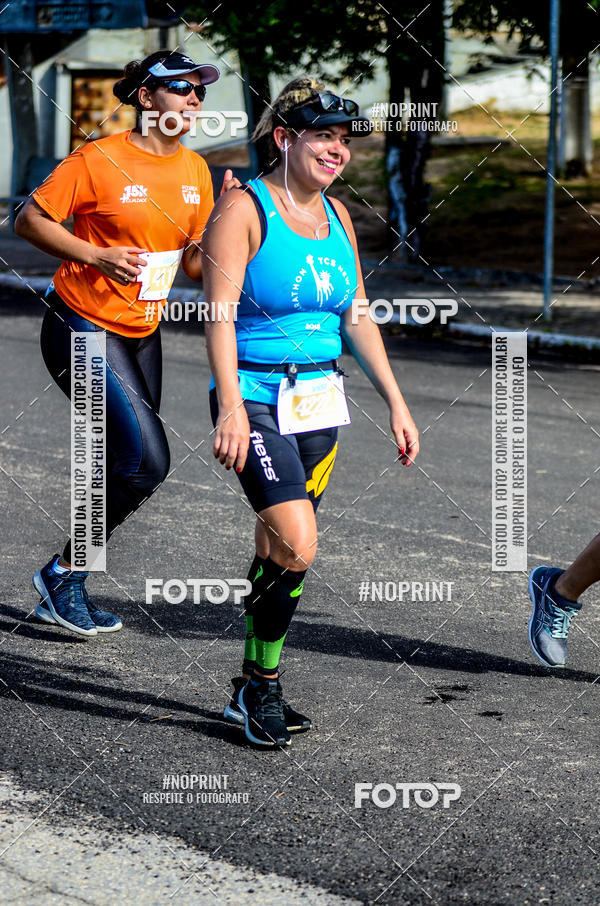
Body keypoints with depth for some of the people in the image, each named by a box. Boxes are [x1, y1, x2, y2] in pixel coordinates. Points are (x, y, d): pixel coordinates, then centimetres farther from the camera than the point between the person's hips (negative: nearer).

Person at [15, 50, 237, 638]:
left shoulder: (195, 170, 6)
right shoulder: (100, 160, -13)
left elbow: (196, 267, 9)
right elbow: (30, 220, -9)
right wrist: (97, 255, -19)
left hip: (142, 334, 7)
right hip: (83, 329, -7)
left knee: (123, 467, 10)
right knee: (146, 460, -16)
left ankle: (62, 595, 25)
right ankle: (63, 572, 1)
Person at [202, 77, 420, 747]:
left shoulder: (336, 216, 11)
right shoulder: (245, 208, -9)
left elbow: (356, 317, 17)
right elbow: (218, 311, -16)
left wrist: (395, 402, 13)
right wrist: (231, 407, -26)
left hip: (319, 401, 7)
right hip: (256, 401, -7)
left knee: (276, 550, 10)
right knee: (297, 545, -19)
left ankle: (249, 690, 24)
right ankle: (263, 686, 0)